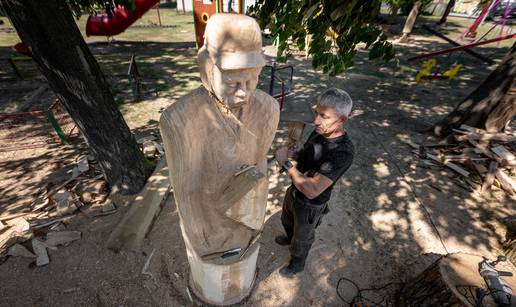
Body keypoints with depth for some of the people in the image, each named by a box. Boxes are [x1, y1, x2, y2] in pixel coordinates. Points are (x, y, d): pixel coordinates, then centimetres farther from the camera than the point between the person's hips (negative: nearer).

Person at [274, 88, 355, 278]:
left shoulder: (343, 152, -36)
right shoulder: (320, 131, -13)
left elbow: (312, 190, -39)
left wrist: (286, 163, -35)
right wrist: (291, 153, -16)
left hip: (310, 205, -7)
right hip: (294, 191, 7)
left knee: (303, 237, 22)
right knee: (287, 220, 33)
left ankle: (297, 263, 53)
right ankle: (290, 239, 66)